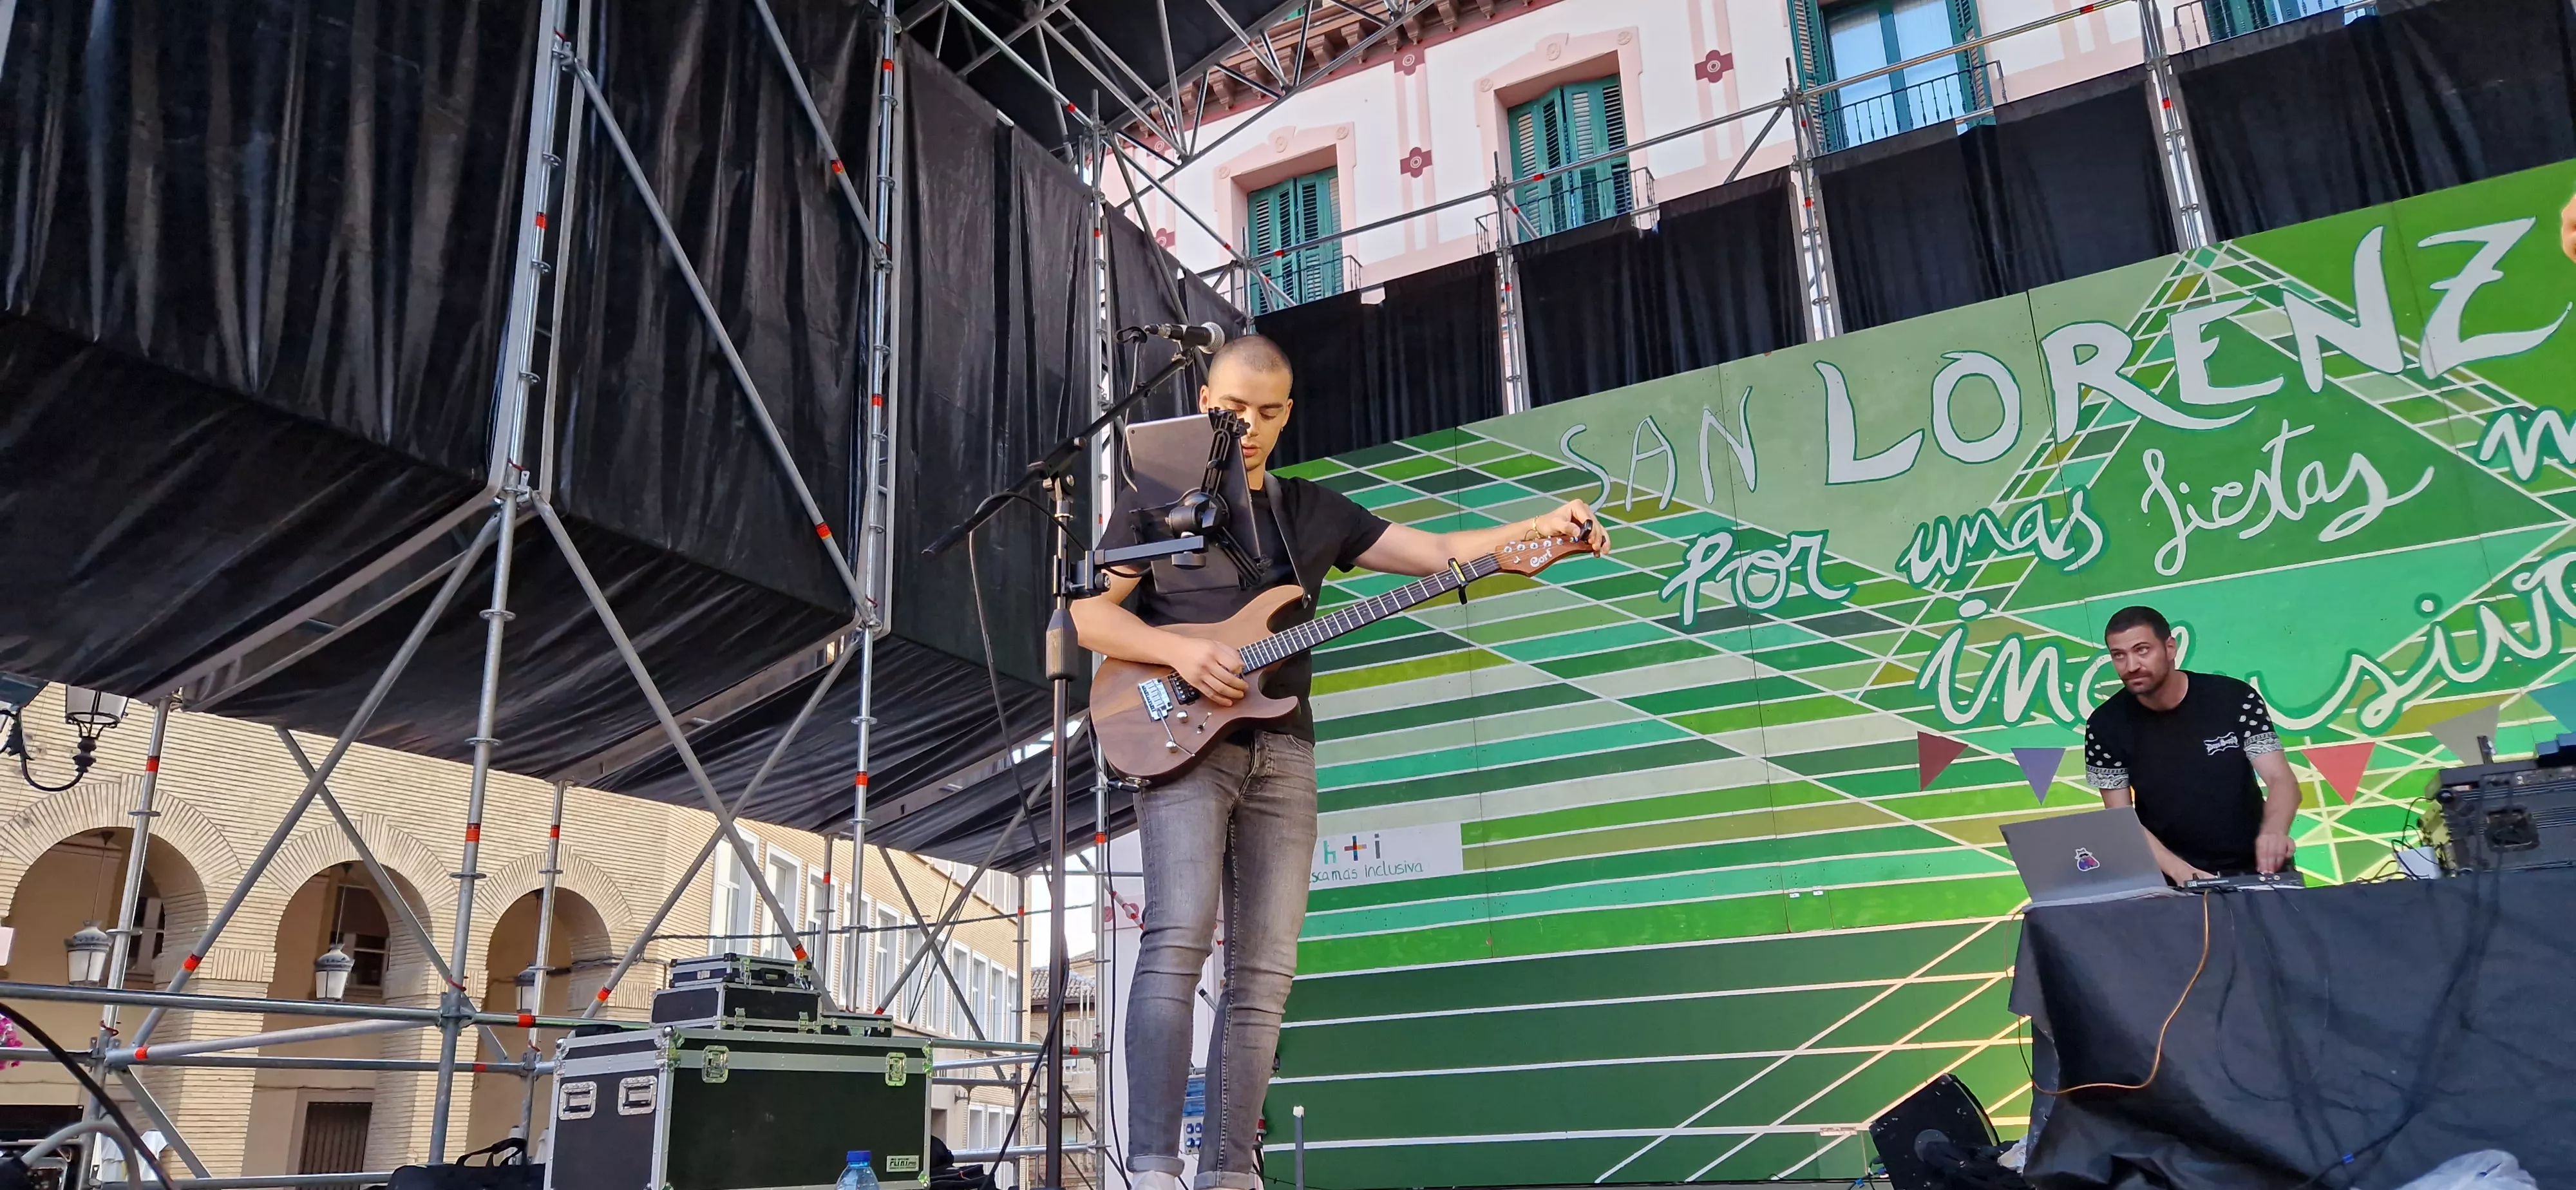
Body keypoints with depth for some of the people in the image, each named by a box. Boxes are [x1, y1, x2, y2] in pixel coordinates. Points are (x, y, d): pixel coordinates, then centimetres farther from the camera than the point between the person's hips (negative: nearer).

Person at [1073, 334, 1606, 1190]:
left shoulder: (1315, 511, 18)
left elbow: (1441, 553, 12)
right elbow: (1088, 614, 1)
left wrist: (1539, 530, -2)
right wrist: (1181, 653, -14)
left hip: (1281, 754, 4)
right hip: (1180, 739, -4)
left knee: (1264, 970, 0)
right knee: (1178, 937, -20)